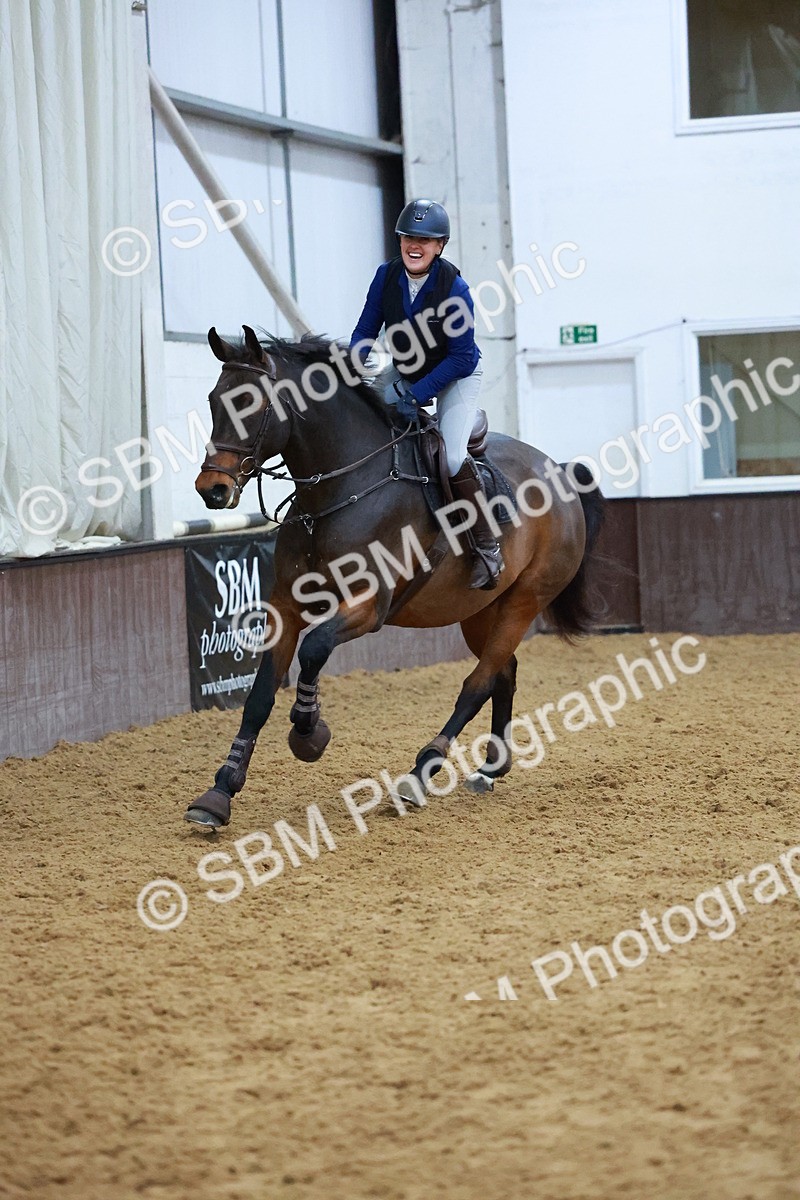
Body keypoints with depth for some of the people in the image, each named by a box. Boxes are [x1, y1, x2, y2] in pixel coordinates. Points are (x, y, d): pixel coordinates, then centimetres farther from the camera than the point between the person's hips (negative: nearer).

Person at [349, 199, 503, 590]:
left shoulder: (454, 287, -27)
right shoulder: (387, 275, -14)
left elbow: (461, 358, -24)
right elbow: (365, 332, -4)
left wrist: (416, 394, -29)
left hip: (456, 376, -6)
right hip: (404, 370, 6)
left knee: (453, 458, -25)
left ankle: (487, 547, -9)